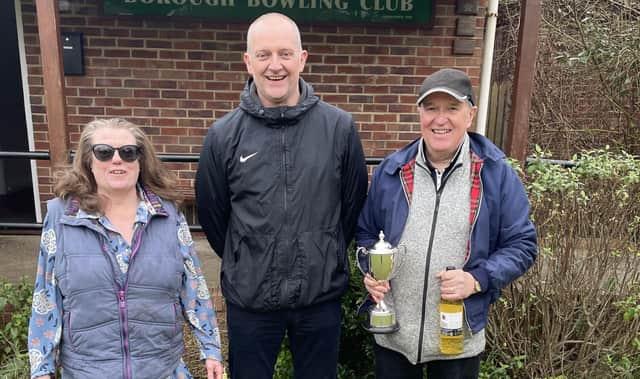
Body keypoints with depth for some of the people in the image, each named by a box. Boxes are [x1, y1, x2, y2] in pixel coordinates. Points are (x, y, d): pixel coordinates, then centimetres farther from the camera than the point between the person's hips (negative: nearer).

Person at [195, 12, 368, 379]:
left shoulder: (340, 127, -7)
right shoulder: (224, 135, -7)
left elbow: (354, 202, 3)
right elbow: (211, 213, 3)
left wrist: (325, 259, 9)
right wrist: (245, 264, 10)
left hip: (322, 296, 1)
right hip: (249, 298, 0)